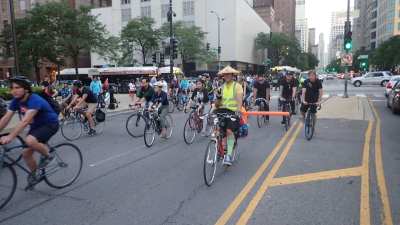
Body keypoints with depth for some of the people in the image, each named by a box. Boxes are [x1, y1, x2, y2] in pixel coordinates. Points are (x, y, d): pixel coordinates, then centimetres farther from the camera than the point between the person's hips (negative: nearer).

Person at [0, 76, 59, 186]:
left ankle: (47, 155, -5)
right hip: (36, 126, 8)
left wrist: (10, 137, -46)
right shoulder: (16, 101, -6)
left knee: (30, 141, -33)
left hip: (50, 124, -8)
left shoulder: (35, 100, -30)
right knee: (26, 153, 4)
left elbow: (25, 121, -40)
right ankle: (33, 174, 30)